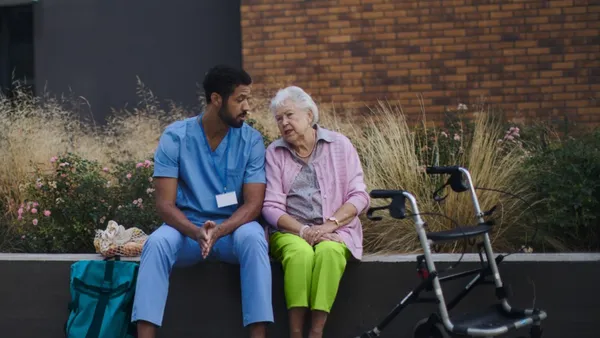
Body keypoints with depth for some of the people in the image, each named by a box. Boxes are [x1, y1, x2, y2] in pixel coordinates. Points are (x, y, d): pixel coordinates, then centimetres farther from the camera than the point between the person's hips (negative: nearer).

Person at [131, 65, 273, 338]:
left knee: (253, 238, -34)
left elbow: (253, 203, -10)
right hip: (187, 228, 0)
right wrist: (197, 232, -31)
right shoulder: (175, 136, -8)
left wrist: (219, 231, -30)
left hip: (233, 228, 0)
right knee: (157, 242, -32)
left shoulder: (251, 140, -5)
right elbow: (165, 204, -11)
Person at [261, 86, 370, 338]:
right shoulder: (274, 152, 5)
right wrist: (303, 230, -17)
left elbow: (359, 196, -1)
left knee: (328, 251, -35)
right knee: (300, 252, -35)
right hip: (290, 231, 0)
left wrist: (330, 224, -15)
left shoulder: (339, 145, 3)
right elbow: (271, 206, -2)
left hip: (334, 231, 0)